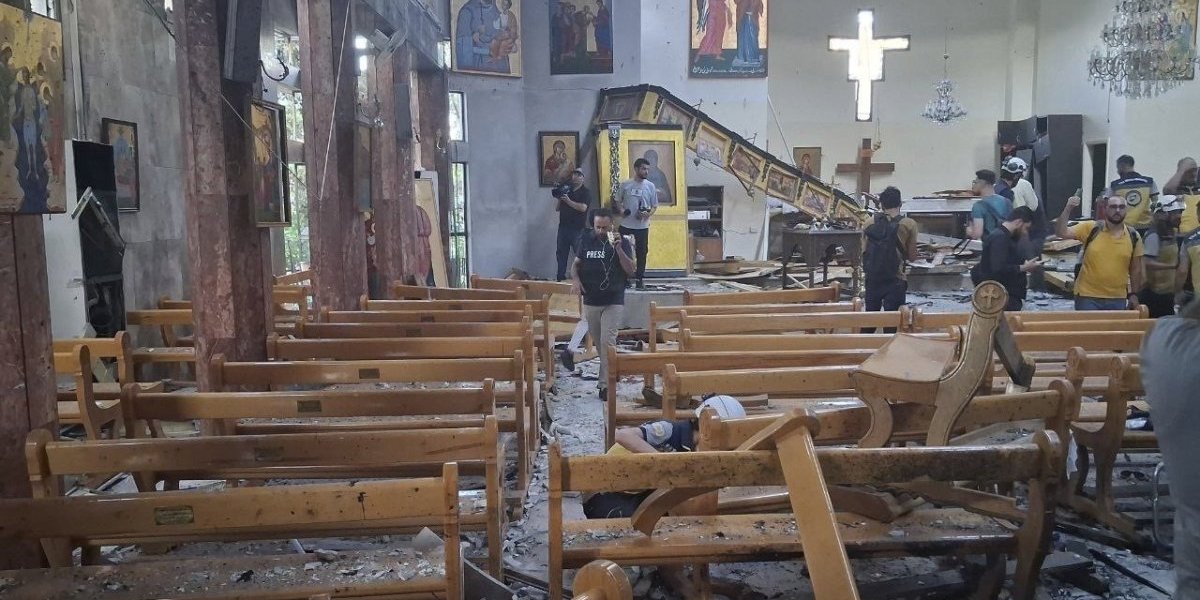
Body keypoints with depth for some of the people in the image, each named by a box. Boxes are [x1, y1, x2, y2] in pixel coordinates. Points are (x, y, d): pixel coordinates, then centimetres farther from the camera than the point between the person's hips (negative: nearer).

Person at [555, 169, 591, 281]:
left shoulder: (585, 192, 0)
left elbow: (583, 207, -16)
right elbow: (557, 208, 17)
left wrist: (568, 201, -18)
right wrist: (559, 199, -2)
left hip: (578, 229, -6)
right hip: (563, 226, 6)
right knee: (561, 253, 7)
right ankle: (560, 277, 13)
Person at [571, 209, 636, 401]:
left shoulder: (622, 242, -4)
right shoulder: (585, 240, 2)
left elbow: (630, 270, -10)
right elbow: (576, 264, 10)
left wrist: (618, 249, -22)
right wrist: (575, 279, -11)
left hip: (614, 301, -3)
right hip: (591, 300, 3)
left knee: (607, 342, -12)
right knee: (597, 341, 14)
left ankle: (605, 383, -9)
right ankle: (610, 372, 34)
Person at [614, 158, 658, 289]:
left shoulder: (650, 186, 2)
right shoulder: (625, 185, 1)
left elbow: (655, 206, 5)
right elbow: (618, 201, 10)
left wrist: (648, 214, -15)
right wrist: (621, 210, -11)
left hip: (643, 226, 0)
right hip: (626, 225, 0)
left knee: (641, 253, 5)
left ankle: (640, 279, 14)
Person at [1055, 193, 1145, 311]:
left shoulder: (1133, 236, 3)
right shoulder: (1090, 228, -5)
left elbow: (1135, 268, 10)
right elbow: (1061, 233, -14)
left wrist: (1133, 294, 9)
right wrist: (1068, 208, -23)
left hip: (1117, 299, 3)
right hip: (1088, 297, -3)